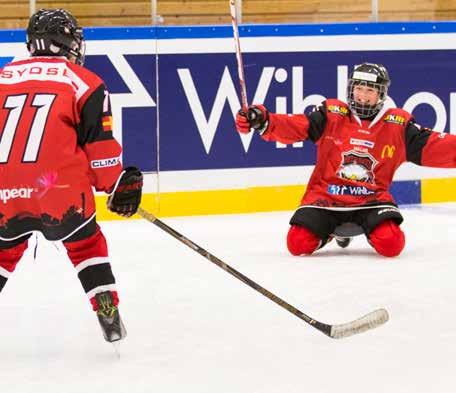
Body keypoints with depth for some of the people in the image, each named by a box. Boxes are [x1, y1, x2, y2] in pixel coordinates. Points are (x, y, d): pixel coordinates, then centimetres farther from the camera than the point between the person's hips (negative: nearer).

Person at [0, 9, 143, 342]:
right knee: (86, 246, 22)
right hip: (60, 188, -2)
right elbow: (99, 145, 5)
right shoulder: (85, 82, 8)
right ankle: (108, 315, 16)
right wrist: (119, 185, 17)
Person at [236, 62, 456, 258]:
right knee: (298, 244, -18)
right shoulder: (331, 114, 0)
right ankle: (331, 229, 20)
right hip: (325, 195, 0)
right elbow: (293, 127, -7)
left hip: (372, 199, 0)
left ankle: (357, 226, 15)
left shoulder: (398, 124, 1)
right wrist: (262, 122, -23)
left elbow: (431, 147, -2)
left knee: (391, 245, -23)